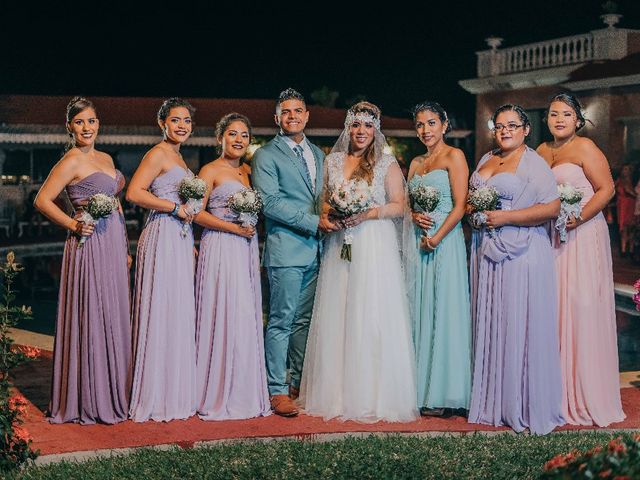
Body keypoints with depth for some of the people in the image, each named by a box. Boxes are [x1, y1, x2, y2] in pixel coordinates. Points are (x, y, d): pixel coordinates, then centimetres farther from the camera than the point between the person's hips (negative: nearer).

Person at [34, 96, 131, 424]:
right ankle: (87, 401, 4)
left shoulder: (106, 159, 16)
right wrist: (73, 225, -14)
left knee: (114, 320, 11)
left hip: (114, 246, 8)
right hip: (90, 247, -8)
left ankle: (112, 395, 20)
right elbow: (42, 200, -11)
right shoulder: (71, 162, -8)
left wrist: (125, 248, 17)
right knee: (90, 320, -4)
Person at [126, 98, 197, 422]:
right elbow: (134, 193, -20)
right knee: (160, 314, -6)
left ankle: (175, 393, 18)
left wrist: (190, 244, 16)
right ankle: (155, 398, 1)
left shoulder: (178, 158, 19)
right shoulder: (158, 154, -8)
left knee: (179, 316, 11)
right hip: (162, 239, -9)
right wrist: (176, 208, -16)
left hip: (180, 241, 9)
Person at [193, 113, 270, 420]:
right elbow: (197, 213, -9)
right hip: (220, 249, -7)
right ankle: (218, 397, -1)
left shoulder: (249, 171, 17)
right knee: (223, 316, -8)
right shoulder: (211, 170, -3)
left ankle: (244, 393, 13)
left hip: (247, 249, 7)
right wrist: (234, 228, -14)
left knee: (247, 318, 6)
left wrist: (253, 225, 3)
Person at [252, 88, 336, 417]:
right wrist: (314, 222, -14)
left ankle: (299, 383, 19)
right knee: (282, 321, -6)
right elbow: (270, 202, -12)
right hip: (286, 250, -6)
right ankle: (277, 391, 0)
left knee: (305, 321, 11)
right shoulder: (266, 155, -2)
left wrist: (331, 217, 3)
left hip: (314, 250, 6)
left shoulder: (318, 154, 19)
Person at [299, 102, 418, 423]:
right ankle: (336, 393, 9)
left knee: (372, 317, -6)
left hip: (375, 246, -3)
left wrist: (369, 213, -14)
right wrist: (329, 213, -4)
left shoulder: (387, 163, 2)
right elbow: (324, 200, 18)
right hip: (339, 245, 4)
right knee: (336, 317, 2)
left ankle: (373, 396, 1)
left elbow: (399, 205, -1)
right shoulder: (333, 161, 13)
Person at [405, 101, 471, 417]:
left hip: (444, 241, -7)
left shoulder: (454, 156, -3)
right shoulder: (416, 163, 17)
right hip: (416, 240, 7)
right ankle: (420, 388, 13)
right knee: (417, 313, 6)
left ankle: (442, 394, -1)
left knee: (443, 312, -5)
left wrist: (436, 237, -18)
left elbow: (460, 206, -10)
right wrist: (414, 217, -4)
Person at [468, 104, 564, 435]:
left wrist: (505, 217, -17)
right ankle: (492, 402, 14)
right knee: (489, 325, 7)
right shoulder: (486, 160, 17)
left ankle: (525, 407, 1)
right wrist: (473, 209, 7)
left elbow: (552, 208, -14)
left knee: (520, 327, -6)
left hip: (521, 254, -7)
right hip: (486, 252, 7)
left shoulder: (533, 163, -5)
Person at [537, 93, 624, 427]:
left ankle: (586, 396, 3)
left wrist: (579, 218, -20)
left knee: (581, 308, -6)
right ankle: (556, 394, 12)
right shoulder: (541, 152, 14)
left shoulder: (585, 148, -4)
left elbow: (606, 189, -9)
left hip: (582, 236, -6)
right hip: (550, 238, 6)